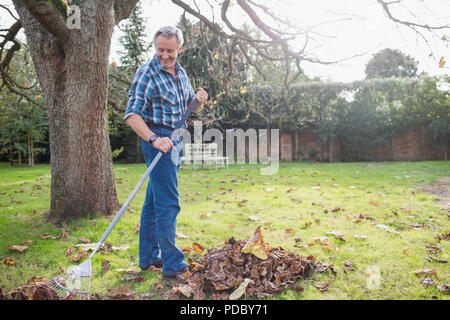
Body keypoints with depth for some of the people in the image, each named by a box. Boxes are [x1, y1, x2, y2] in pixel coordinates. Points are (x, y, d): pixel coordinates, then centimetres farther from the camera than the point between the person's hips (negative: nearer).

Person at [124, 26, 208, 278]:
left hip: (175, 141, 8)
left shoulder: (181, 73, 14)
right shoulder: (147, 73, -10)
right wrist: (154, 139, -32)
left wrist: (199, 100, -1)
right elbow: (132, 115, -18)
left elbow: (190, 108, 22)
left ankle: (148, 257, 23)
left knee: (154, 201, 13)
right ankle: (172, 265, -3)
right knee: (168, 203, -9)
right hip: (158, 140, -8)